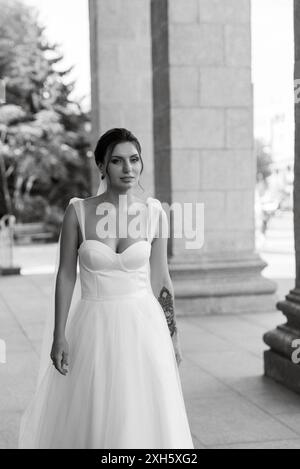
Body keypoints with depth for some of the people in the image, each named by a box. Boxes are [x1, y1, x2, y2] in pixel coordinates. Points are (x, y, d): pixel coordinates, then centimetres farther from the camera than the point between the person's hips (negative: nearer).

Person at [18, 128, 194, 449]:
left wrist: (173, 338, 7)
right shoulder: (78, 212, -6)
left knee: (144, 419, 7)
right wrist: (59, 336, -5)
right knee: (88, 421, 9)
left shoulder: (154, 213, -2)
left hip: (142, 326, 1)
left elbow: (160, 280, 5)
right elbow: (66, 275, -1)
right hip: (94, 328, -1)